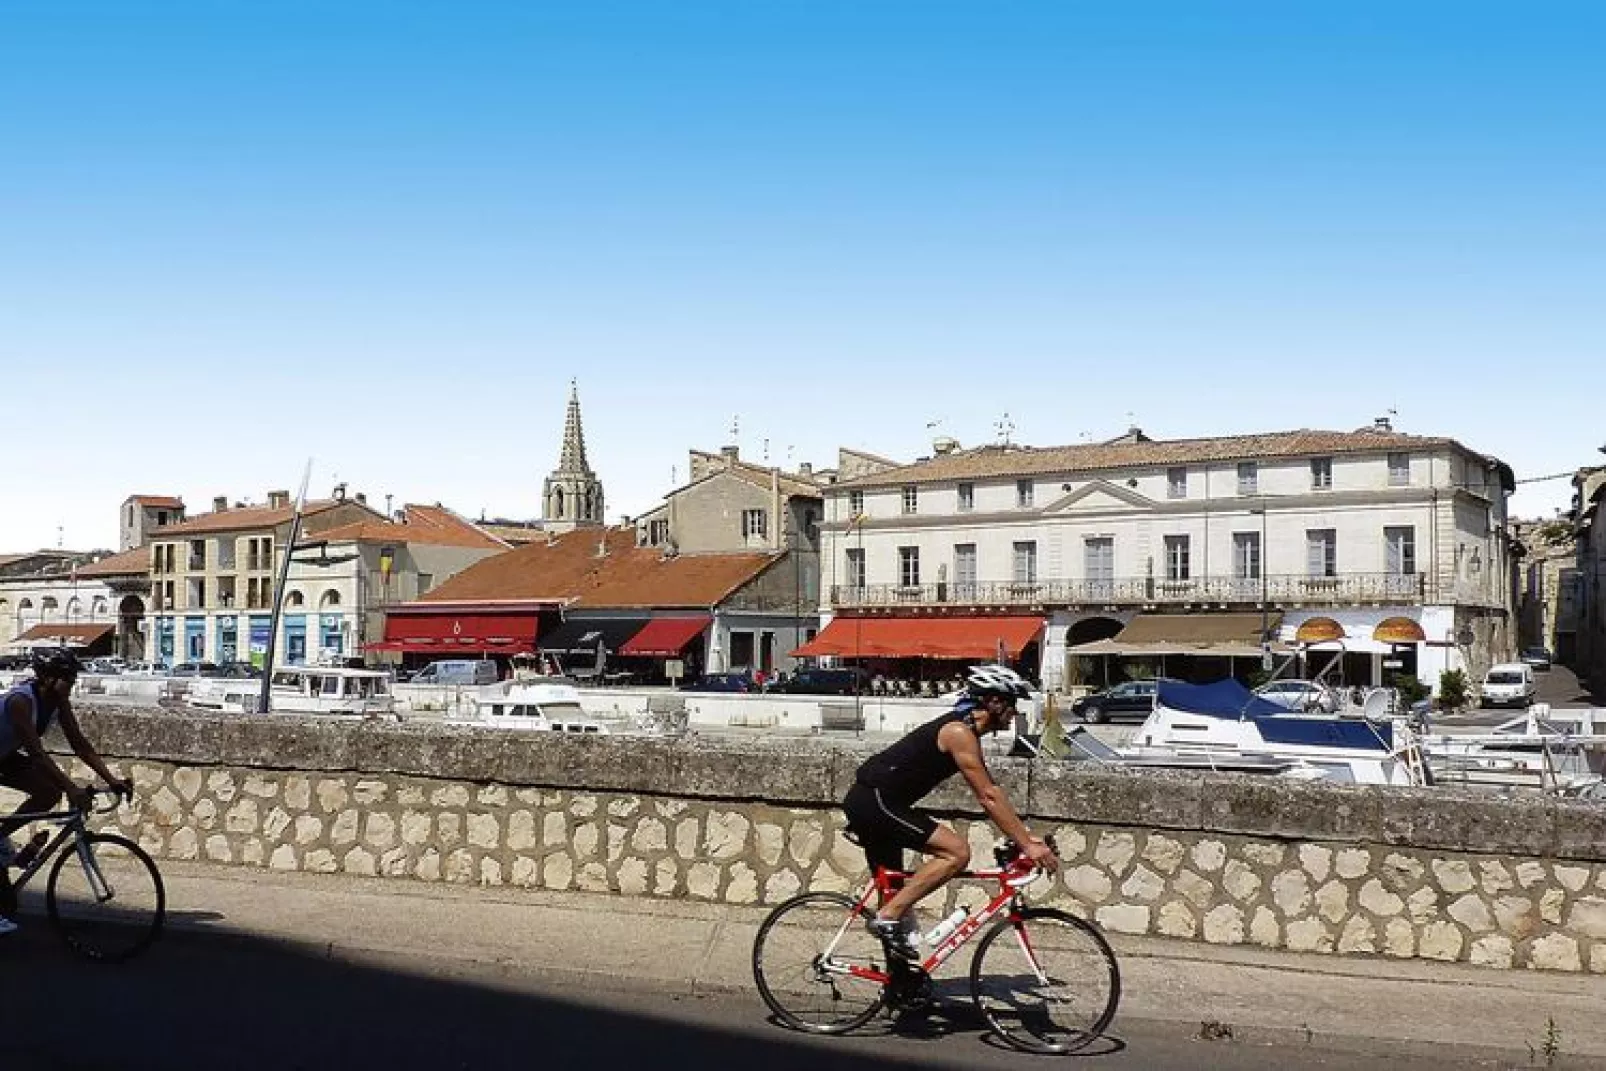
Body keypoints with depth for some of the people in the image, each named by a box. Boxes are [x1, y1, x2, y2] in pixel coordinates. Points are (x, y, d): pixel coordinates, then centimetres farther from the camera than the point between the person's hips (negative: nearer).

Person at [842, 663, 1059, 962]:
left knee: (893, 890, 17)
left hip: (868, 802, 11)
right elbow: (987, 797, -18)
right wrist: (1027, 845, -15)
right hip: (875, 801, -11)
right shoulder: (960, 732, -15)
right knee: (957, 852, -15)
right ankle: (888, 918, -13)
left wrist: (1027, 835, 14)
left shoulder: (965, 730, 16)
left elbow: (991, 791, 19)